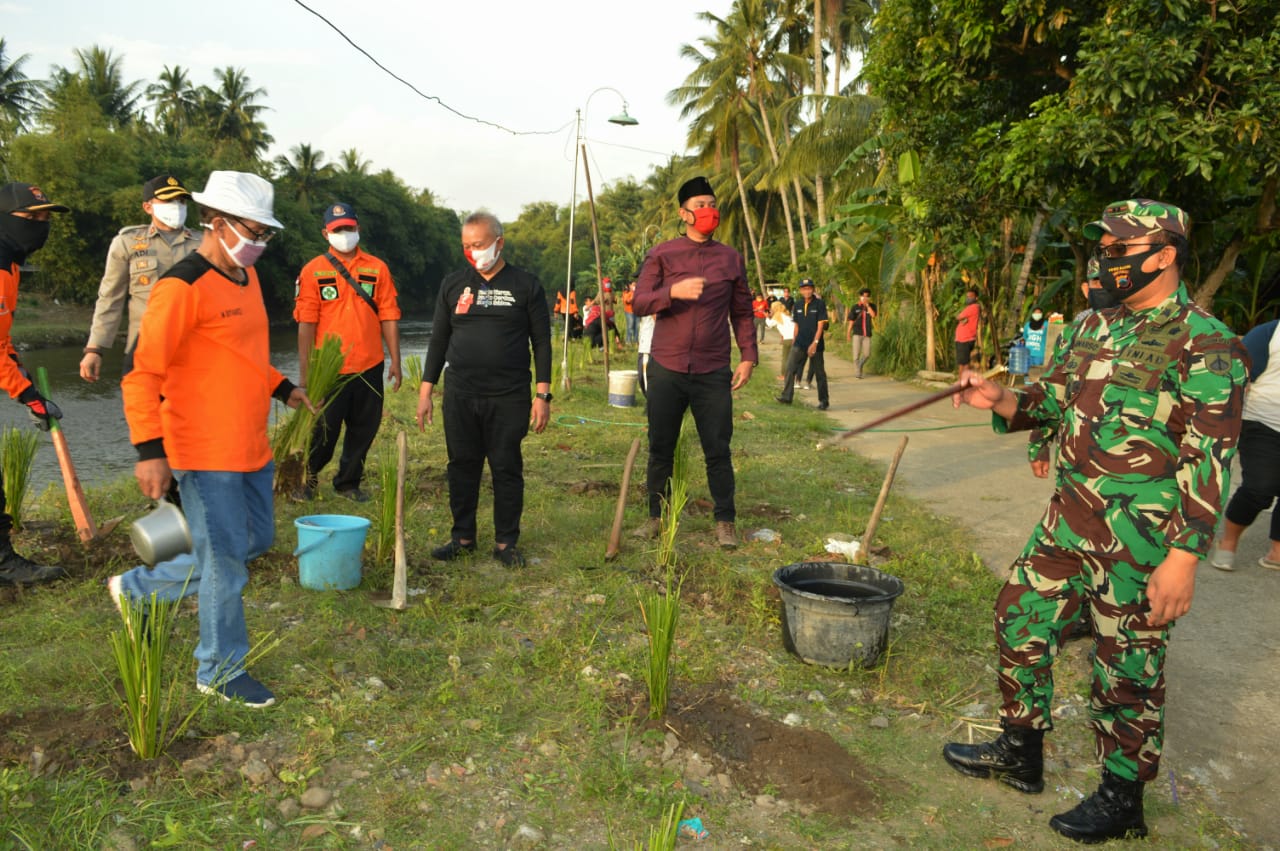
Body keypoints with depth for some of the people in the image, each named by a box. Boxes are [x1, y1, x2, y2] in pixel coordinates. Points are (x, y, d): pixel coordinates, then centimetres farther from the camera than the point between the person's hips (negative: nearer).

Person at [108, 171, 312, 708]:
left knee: (255, 541, 19)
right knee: (226, 558, 1)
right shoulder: (182, 287, -17)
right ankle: (221, 672, 21)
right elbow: (142, 373, -18)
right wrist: (149, 450, -23)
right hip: (206, 454, -9)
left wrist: (281, 387, 18)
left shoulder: (246, 276, 11)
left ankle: (137, 588, 35)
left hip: (251, 448, 9)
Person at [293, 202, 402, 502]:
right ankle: (306, 480, 30)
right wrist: (305, 372, -6)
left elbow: (389, 317, 5)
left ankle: (348, 483, 29)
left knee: (364, 431, 10)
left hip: (369, 366, 2)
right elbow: (306, 323, -3)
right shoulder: (313, 270, 0)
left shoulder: (377, 269, 6)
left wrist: (395, 361, 1)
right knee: (322, 432, 6)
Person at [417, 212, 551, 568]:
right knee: (462, 467, 8)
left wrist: (542, 395, -5)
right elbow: (439, 339, 12)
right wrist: (426, 390, 6)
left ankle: (506, 542, 15)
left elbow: (542, 342, 1)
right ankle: (463, 538, 22)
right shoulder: (453, 285, 10)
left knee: (507, 469, 3)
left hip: (509, 398, -2)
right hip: (460, 395, 3)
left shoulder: (525, 285, 2)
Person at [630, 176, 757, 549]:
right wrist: (673, 291, -23)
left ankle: (725, 522, 13)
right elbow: (639, 303, -6)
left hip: (713, 371, 0)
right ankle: (656, 517, 22)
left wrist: (748, 356, 2)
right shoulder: (662, 255, 3)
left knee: (718, 451, 2)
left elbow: (742, 312, 11)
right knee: (661, 448, 8)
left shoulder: (730, 258, 8)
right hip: (667, 368, 0)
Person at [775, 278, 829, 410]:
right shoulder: (798, 306, 8)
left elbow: (820, 326, -13)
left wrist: (815, 343, -21)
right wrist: (795, 341, 14)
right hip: (799, 344, 4)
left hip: (815, 345, -4)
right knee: (790, 369, -6)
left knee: (819, 373, 4)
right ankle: (786, 396, -3)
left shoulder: (819, 304, -7)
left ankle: (824, 401, 14)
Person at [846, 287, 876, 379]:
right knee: (856, 353, -5)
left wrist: (867, 304, -13)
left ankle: (859, 366, 27)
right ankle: (857, 373, 0)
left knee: (867, 354, 2)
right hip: (857, 333, -2)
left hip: (867, 334, 2)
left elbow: (873, 315, -12)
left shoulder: (872, 306, 6)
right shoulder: (855, 308, 2)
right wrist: (848, 333, 1)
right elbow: (851, 321, 5)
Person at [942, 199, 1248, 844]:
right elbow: (1053, 396, 18)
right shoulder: (1096, 327, 9)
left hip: (1139, 544, -7)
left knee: (1126, 671, 6)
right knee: (1021, 620, 15)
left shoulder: (1205, 346, -14)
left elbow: (1208, 461, -17)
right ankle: (1020, 752, 34)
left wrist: (1183, 557, -21)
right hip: (1067, 523, 8)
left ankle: (1122, 798, 28)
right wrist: (1002, 399, -3)